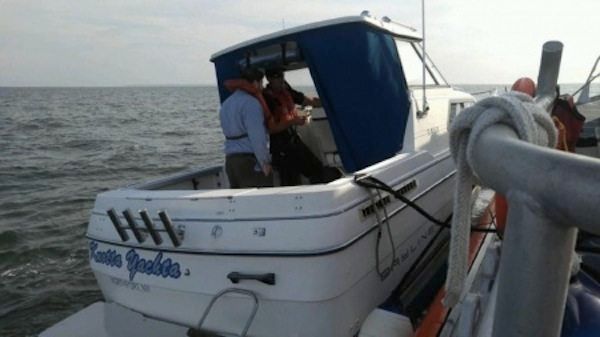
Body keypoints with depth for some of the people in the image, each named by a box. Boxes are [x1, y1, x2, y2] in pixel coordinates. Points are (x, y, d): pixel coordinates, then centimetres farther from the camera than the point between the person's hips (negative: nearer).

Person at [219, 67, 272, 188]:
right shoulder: (251, 103, -12)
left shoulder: (226, 104, 18)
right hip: (251, 160, -9)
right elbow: (257, 137, -19)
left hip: (230, 160, 9)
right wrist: (265, 162, -14)